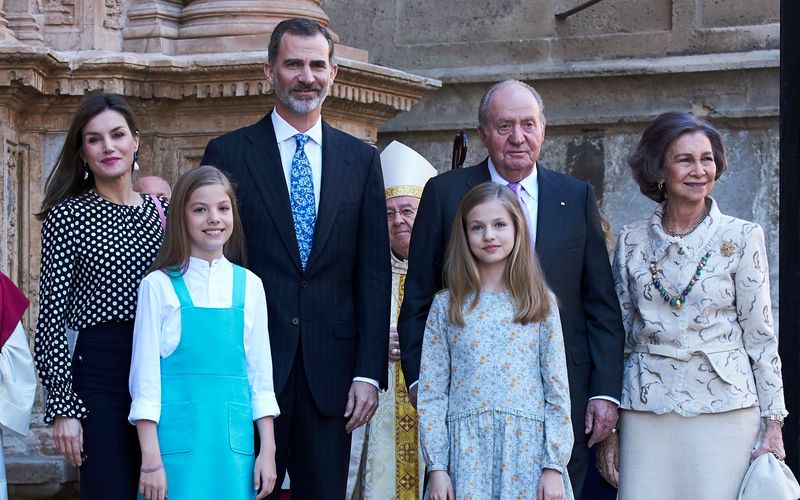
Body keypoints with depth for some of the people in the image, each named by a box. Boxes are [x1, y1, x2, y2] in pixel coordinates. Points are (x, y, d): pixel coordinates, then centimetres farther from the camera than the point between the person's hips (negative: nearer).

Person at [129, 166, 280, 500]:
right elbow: (145, 374, -1)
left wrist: (268, 451, 7)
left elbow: (260, 373, 12)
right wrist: (150, 459, -6)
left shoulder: (249, 286, 9)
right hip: (177, 439, -3)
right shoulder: (159, 285, 0)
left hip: (234, 439, 3)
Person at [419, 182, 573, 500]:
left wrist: (555, 466, -4)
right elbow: (431, 393, 4)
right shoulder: (446, 306, 6)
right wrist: (436, 467, -3)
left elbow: (557, 389, 3)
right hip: (466, 451, 0)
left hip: (528, 450, 0)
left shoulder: (541, 304, 6)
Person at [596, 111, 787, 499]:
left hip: (723, 409, -2)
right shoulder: (632, 241, 6)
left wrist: (773, 423, -2)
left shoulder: (742, 237, 1)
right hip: (646, 413, 2)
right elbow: (618, 335, 10)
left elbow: (760, 335, 2)